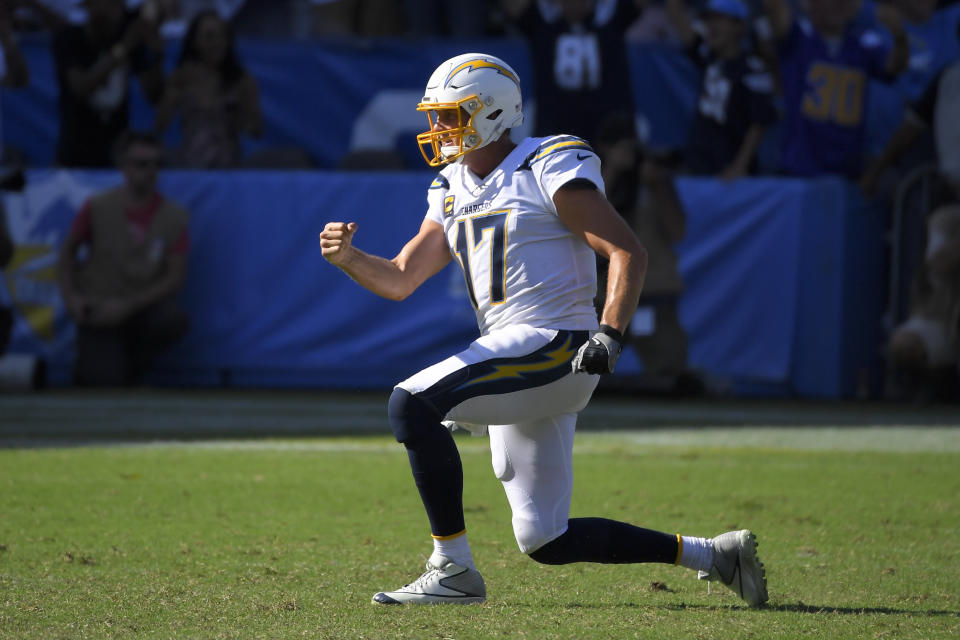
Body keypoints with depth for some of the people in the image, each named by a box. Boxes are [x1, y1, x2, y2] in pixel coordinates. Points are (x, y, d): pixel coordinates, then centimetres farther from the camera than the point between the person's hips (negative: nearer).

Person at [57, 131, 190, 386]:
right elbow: (68, 251, 8)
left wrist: (127, 306, -16)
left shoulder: (174, 217, -5)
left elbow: (175, 279, -6)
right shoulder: (98, 207, -6)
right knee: (107, 379, -23)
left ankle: (132, 364, -2)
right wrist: (70, 297, -7)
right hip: (98, 307, -1)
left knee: (174, 320, -33)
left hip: (143, 307, 1)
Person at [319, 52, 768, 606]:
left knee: (413, 404, -22)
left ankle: (454, 570, -18)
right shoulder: (454, 192, 18)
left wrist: (609, 336, -25)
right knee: (546, 543, 7)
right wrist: (348, 258, -4)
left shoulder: (548, 170, -6)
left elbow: (629, 252, -12)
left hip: (554, 349, -9)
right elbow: (400, 280, 17)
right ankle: (711, 554, 19)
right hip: (511, 359, 9)